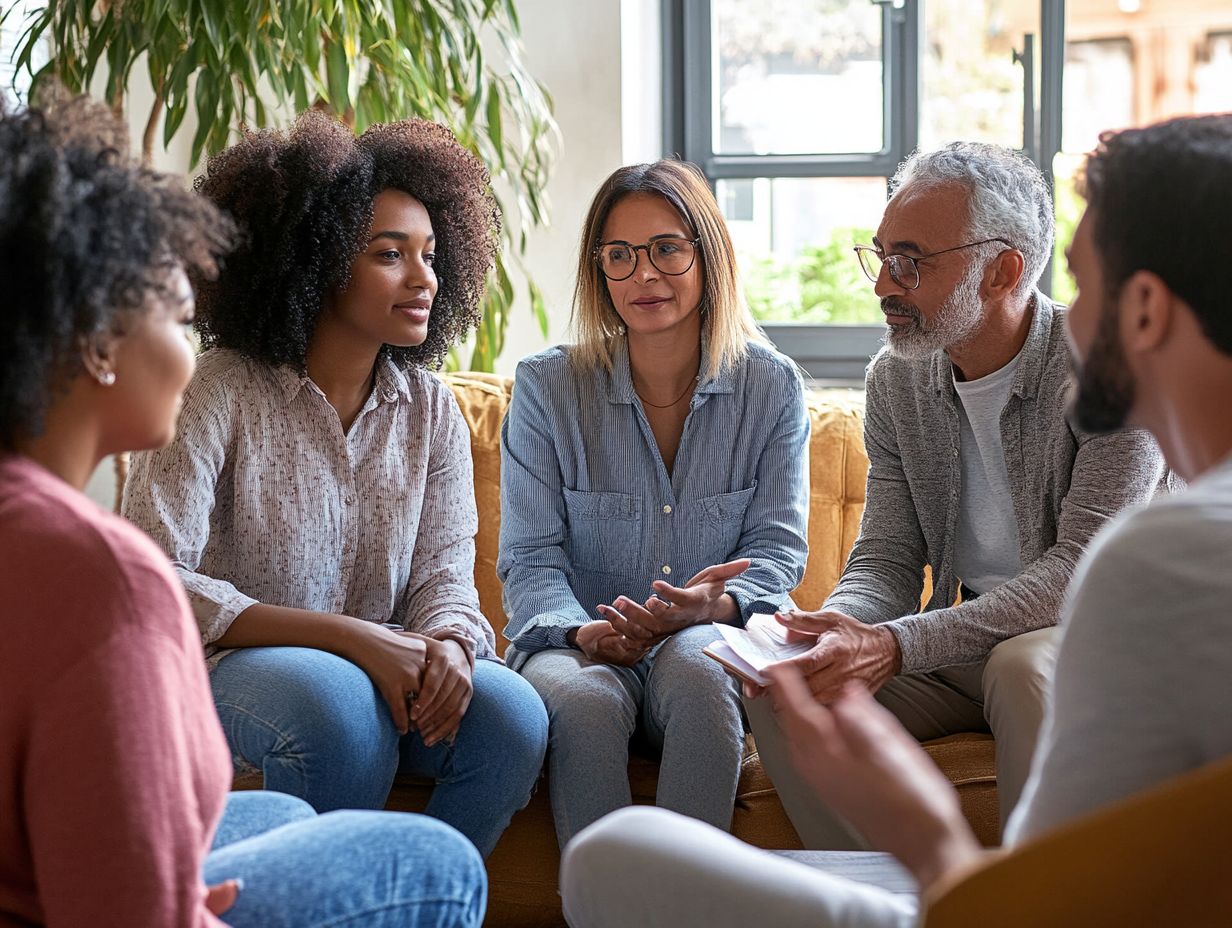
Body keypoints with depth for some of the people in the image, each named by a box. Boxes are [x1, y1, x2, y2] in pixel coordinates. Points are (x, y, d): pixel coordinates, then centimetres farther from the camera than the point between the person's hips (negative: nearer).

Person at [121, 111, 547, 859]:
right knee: (340, 701, -37)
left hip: (383, 666, 5)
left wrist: (448, 644, -25)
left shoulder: (432, 411, 7)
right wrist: (351, 636, -25)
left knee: (511, 710, -25)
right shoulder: (220, 393, -10)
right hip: (228, 665, -4)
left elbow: (444, 574, 2)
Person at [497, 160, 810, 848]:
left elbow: (777, 548, 1)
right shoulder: (548, 387, 2)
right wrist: (583, 631, -23)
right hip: (580, 644, 0)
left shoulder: (772, 387, 4)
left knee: (696, 671, -36)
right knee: (583, 698, -35)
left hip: (710, 643, 0)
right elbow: (530, 558, 0)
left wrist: (712, 605, -23)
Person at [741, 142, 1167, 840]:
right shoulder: (897, 379, 3)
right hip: (963, 644, 5)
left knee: (1024, 664, -37)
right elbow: (887, 560, 2)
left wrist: (897, 645, -34)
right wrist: (842, 626, -24)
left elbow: (1083, 569, -25)